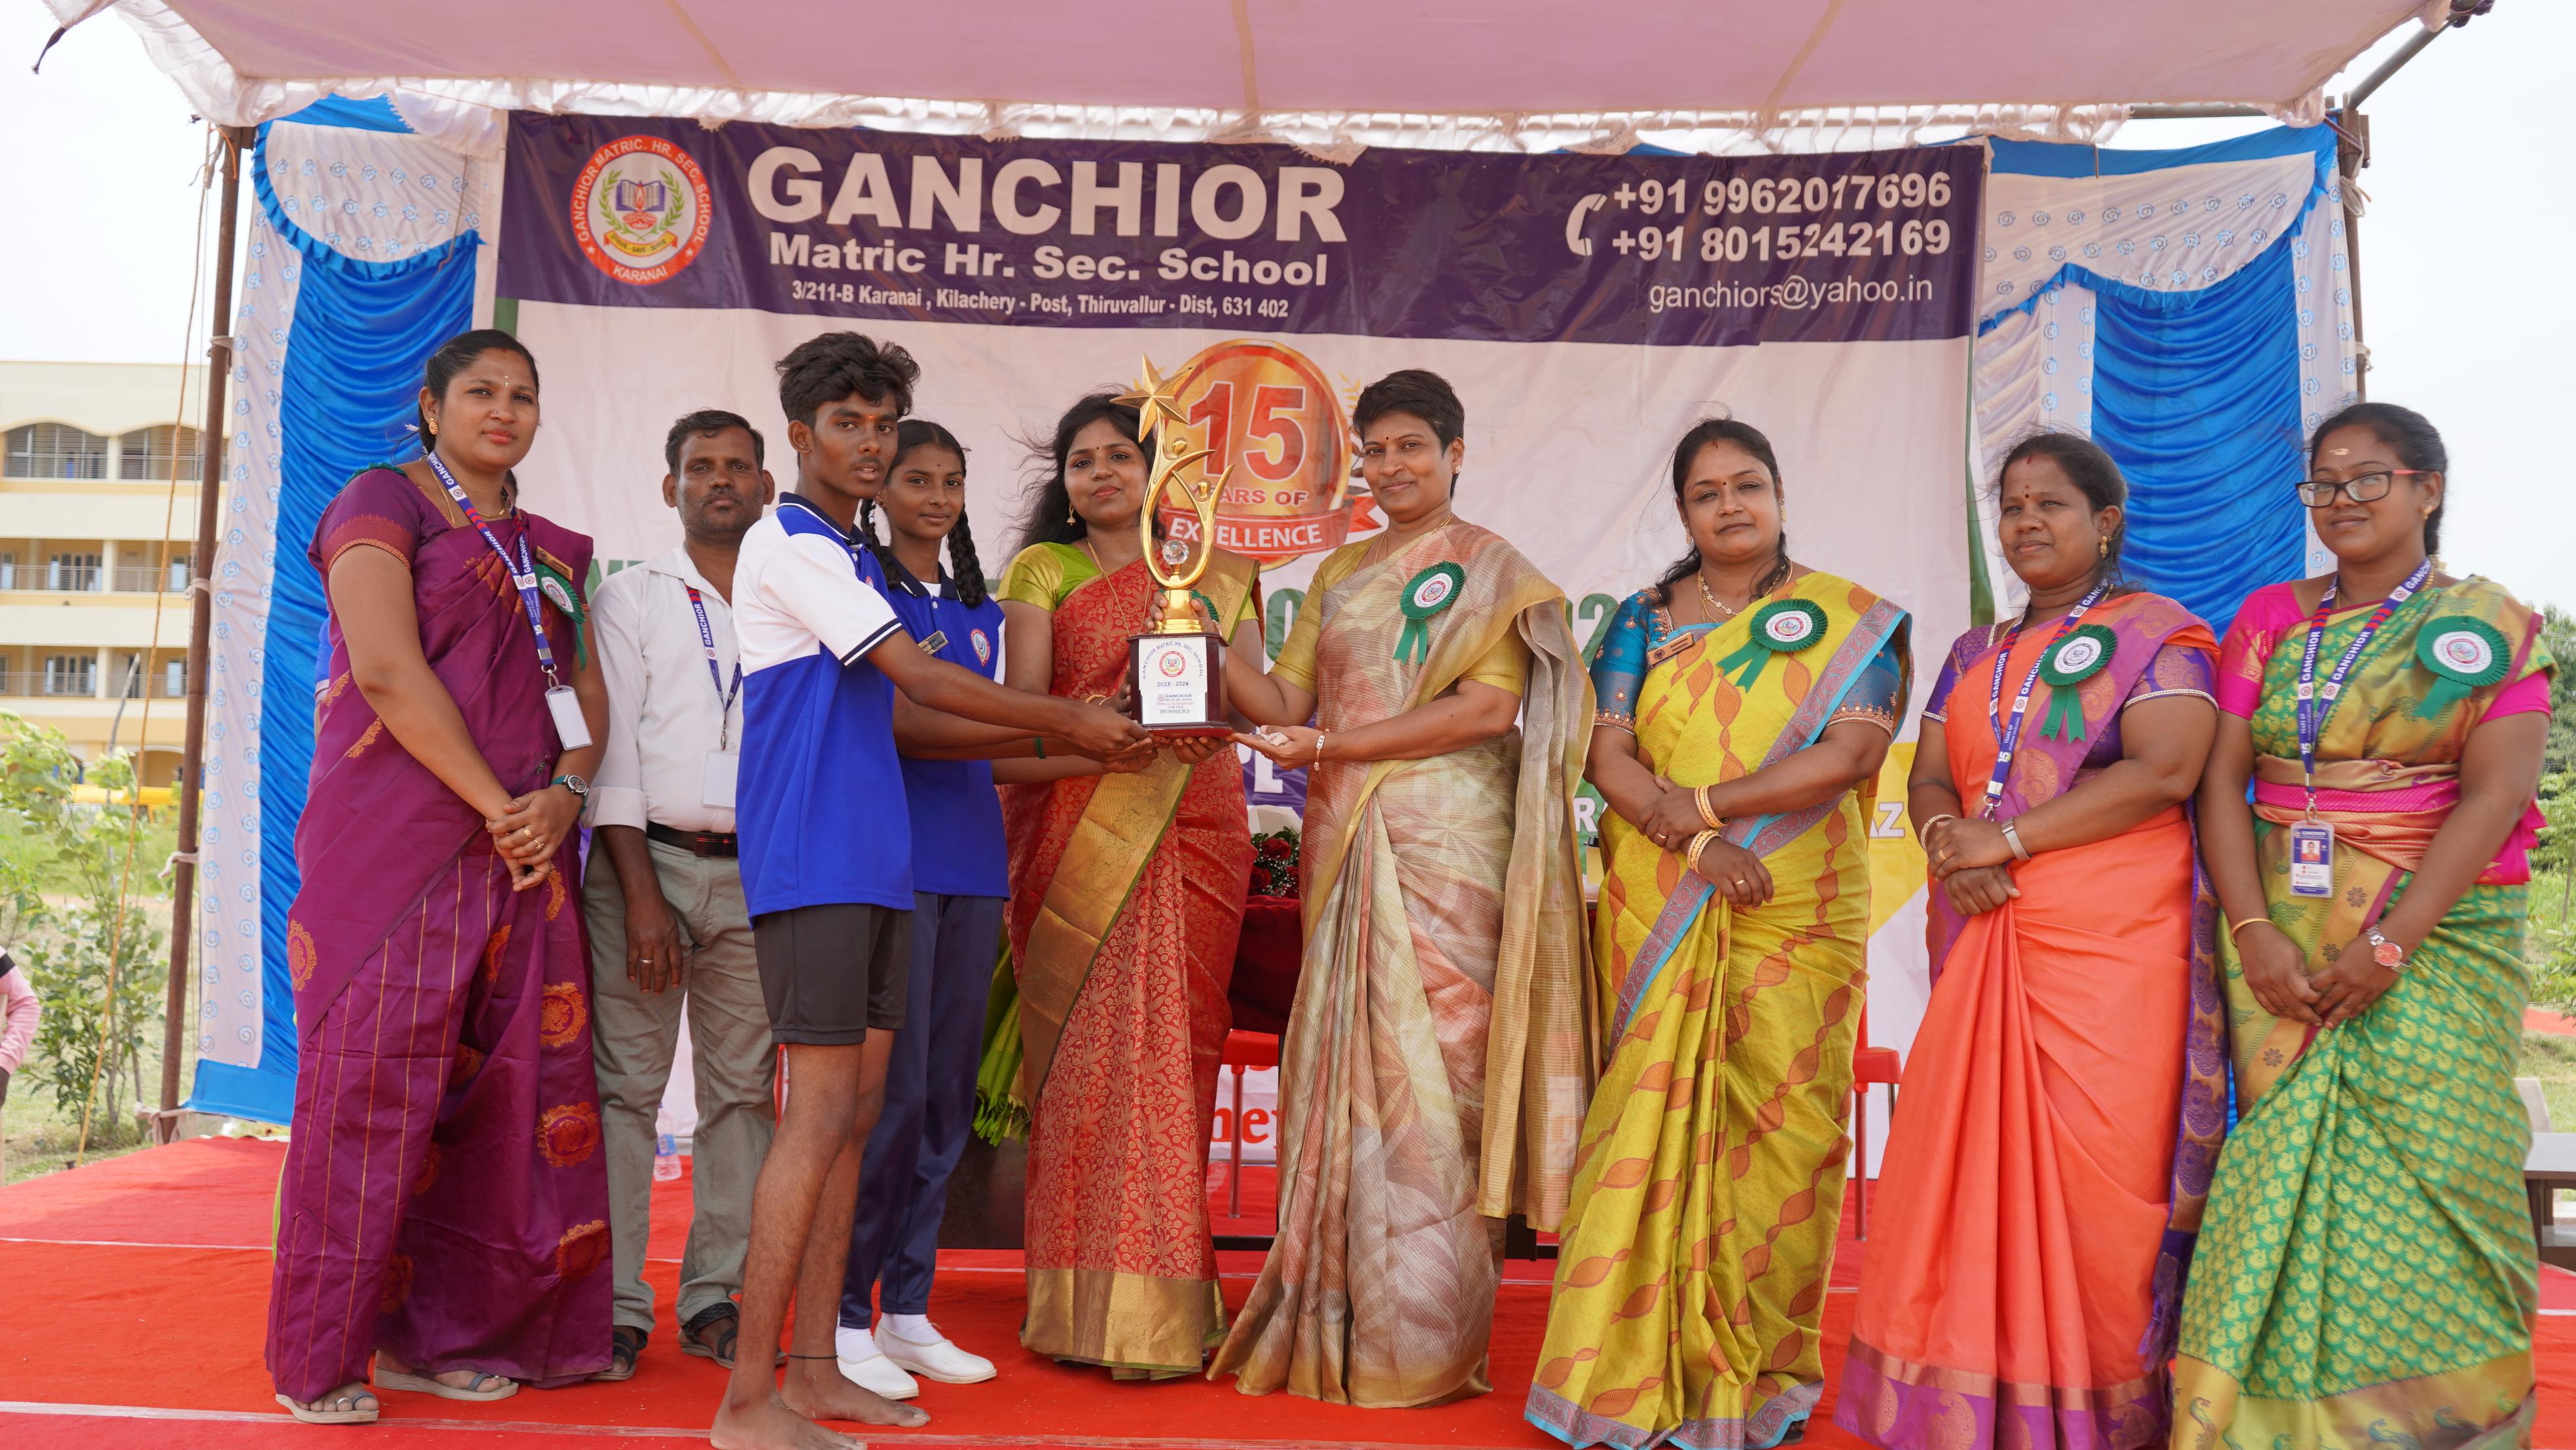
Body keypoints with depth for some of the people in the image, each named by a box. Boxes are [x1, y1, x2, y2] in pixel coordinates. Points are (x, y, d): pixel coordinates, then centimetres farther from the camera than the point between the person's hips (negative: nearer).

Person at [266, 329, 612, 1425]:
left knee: (503, 1086, 3)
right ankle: (322, 1358, 6)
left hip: (524, 849, 6)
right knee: (377, 1076, -5)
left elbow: (586, 691, 13)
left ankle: (439, 1334, 13)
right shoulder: (384, 503, 2)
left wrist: (563, 796, -8)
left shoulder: (550, 551, 20)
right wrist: (493, 805, -14)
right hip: (397, 832, -6)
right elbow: (386, 667, -11)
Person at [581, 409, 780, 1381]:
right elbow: (613, 747, 0)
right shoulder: (630, 597, 7)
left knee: (742, 1088, 4)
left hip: (756, 873, 2)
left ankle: (716, 1300, 12)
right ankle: (615, 1306, 4)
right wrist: (641, 894, -9)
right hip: (647, 857, -2)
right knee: (626, 1085, -4)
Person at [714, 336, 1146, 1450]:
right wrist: (1068, 722, -4)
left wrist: (1041, 749, 16)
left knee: (854, 1114, 8)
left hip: (871, 865, 9)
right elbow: (919, 680, -12)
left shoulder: (847, 556, 21)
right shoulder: (789, 543, -7)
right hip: (811, 865, -9)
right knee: (822, 1115, -10)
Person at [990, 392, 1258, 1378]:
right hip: (1078, 839, -1)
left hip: (1193, 831, 2)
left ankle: (1165, 1302, 8)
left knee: (1176, 1048, -1)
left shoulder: (1215, 574, 16)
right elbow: (1019, 708, -2)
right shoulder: (1043, 569, 10)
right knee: (1092, 1049, -6)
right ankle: (1096, 1306, 2)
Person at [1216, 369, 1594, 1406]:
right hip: (1346, 842, 5)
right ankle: (1337, 1330, 13)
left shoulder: (1491, 570, 3)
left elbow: (1489, 707, -10)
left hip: (1444, 843, -5)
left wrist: (1329, 746, -13)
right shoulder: (1340, 573, 19)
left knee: (1429, 1069, -4)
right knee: (1342, 1068, 4)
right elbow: (1286, 701, 13)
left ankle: (1423, 1347, 5)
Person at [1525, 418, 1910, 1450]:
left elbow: (1850, 755, -8)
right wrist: (1694, 843, -14)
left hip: (1796, 915, -1)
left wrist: (1701, 803, -12)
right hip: (1655, 918, 2)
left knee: (1778, 1123, -1)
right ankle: (1641, 1365, 10)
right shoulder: (1642, 620, 10)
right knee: (1654, 1119, 0)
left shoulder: (1849, 620, 5)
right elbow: (1607, 755, 1)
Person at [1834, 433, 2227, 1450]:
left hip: (2113, 943, -5)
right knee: (1972, 1168, 2)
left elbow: (2162, 772, -11)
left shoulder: (2159, 634, 3)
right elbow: (1929, 777, 14)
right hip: (1986, 938, 5)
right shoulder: (1975, 656, 21)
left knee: (2095, 1170, -5)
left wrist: (2007, 839, -13)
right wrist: (1948, 841, -9)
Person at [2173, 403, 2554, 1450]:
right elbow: (2222, 777, 4)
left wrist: (2391, 942, -17)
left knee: (2427, 1179, -6)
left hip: (2435, 934, -2)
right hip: (2282, 939, 2)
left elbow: (2495, 795, -7)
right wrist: (2253, 931, -9)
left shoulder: (2491, 628, 4)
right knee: (2288, 1175, 0)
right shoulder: (2269, 618, 11)